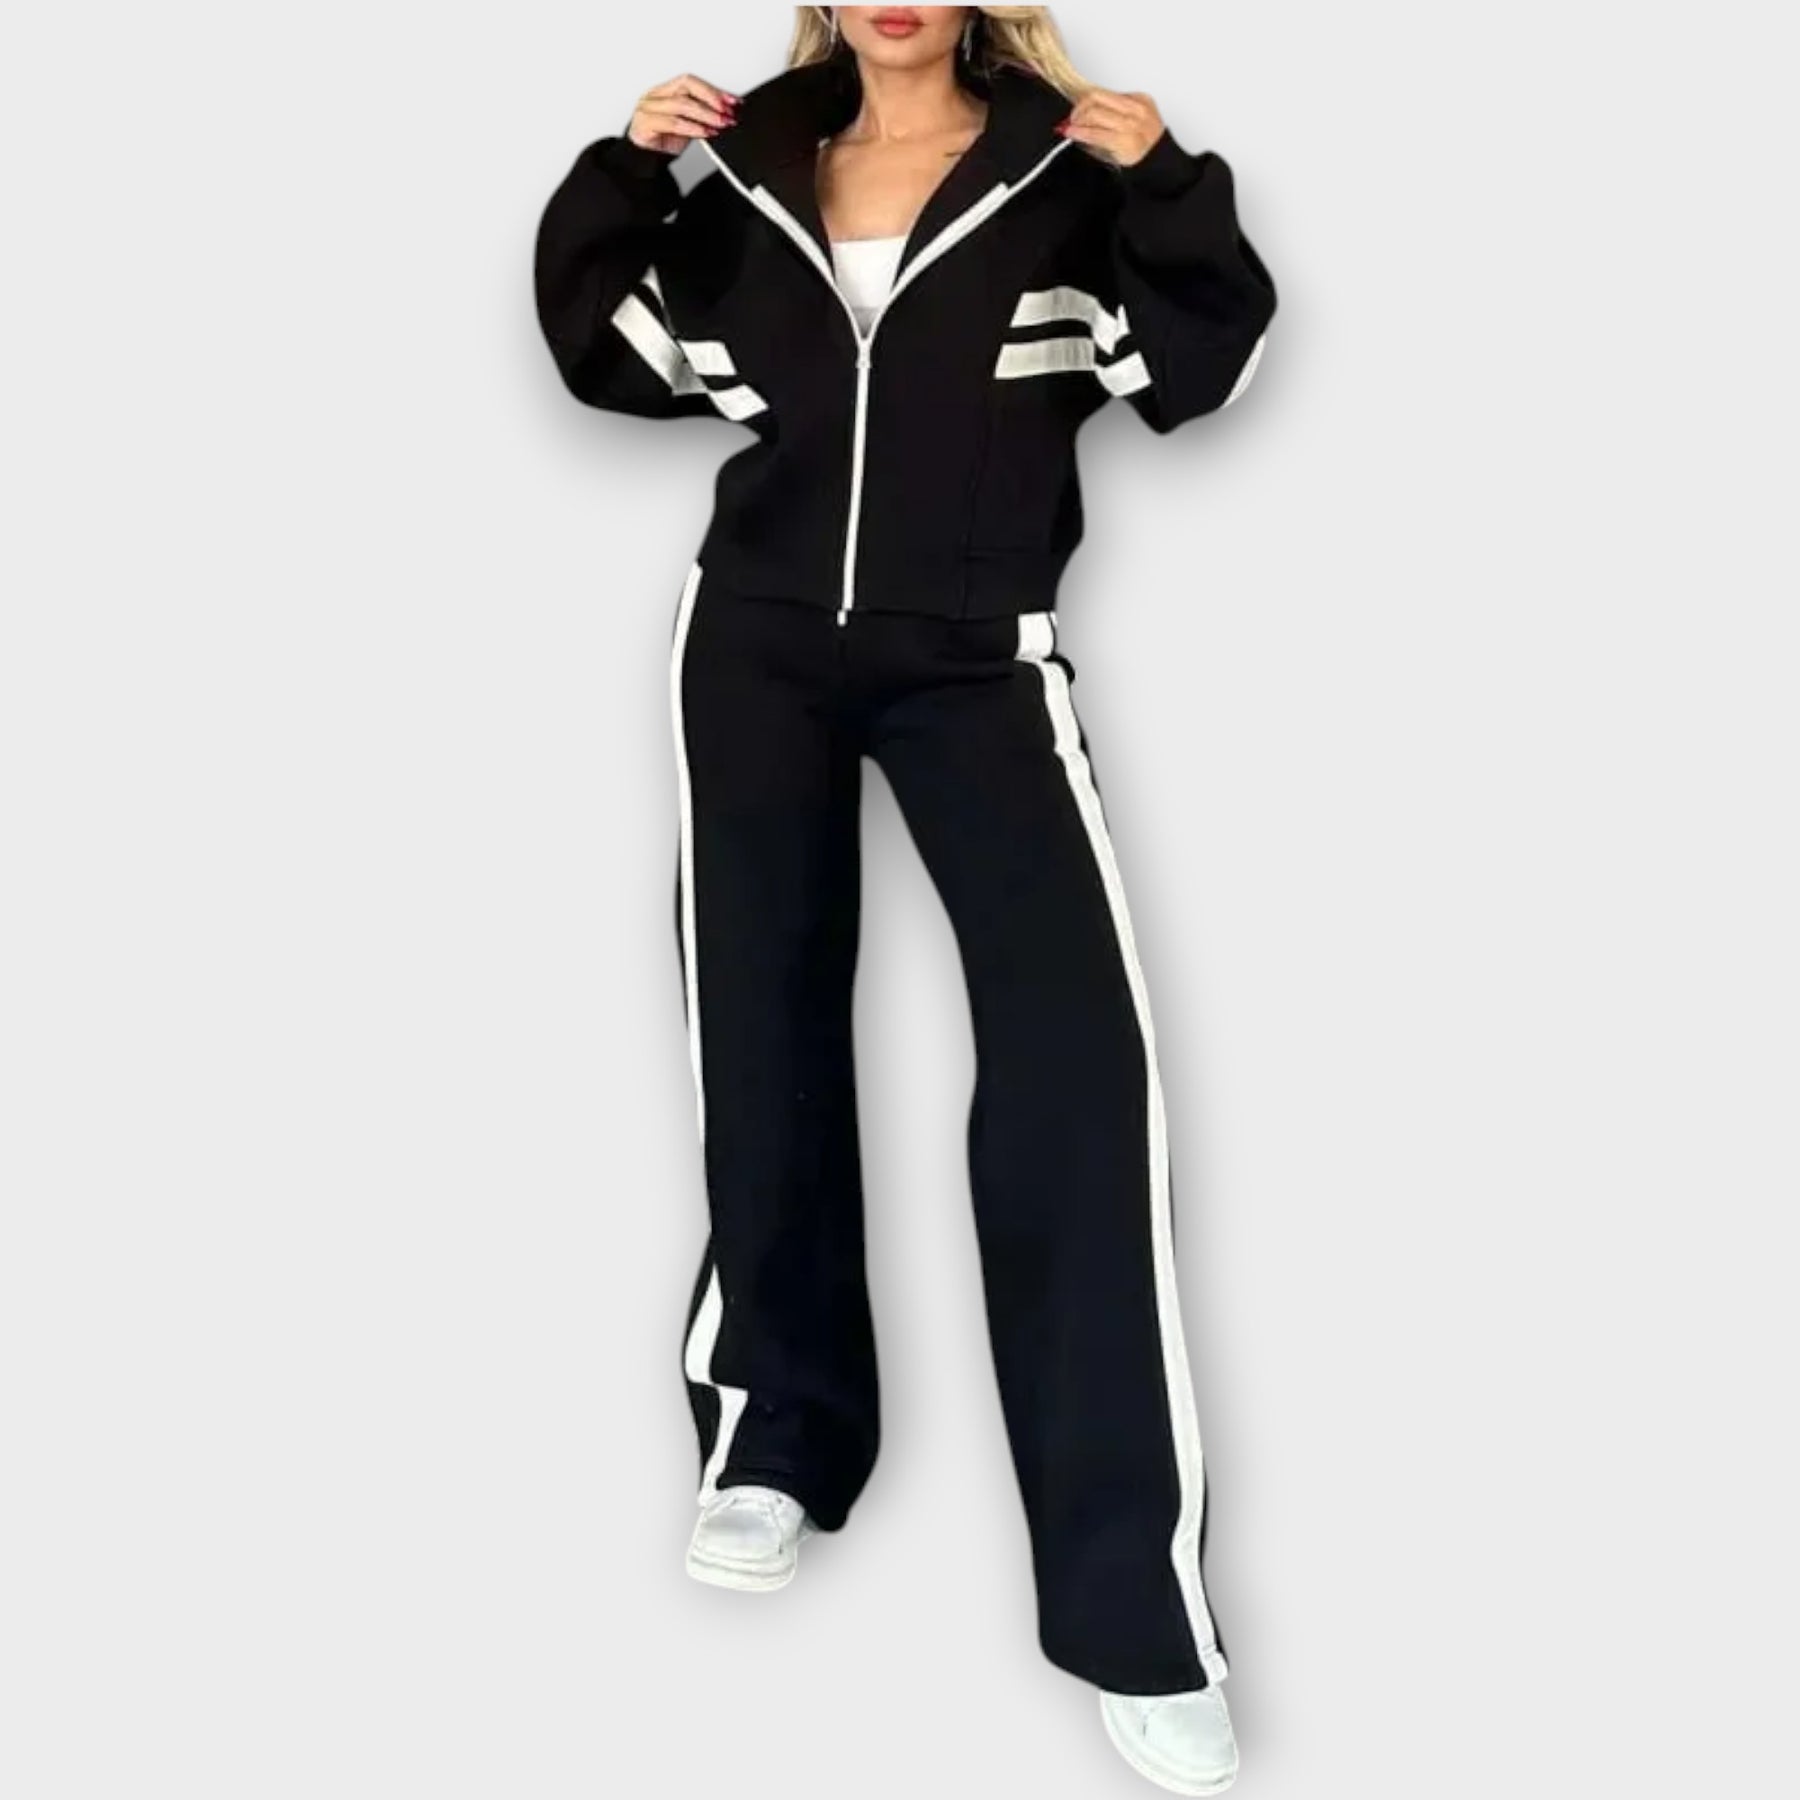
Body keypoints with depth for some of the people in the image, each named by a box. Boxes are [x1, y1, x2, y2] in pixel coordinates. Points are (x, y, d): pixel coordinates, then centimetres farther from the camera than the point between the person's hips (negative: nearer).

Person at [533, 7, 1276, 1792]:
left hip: (974, 656, -3)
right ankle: (778, 1437, 28)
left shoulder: (1060, 162, 2)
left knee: (1076, 1052, -16)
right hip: (760, 643, 4)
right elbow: (619, 356, 14)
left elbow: (1194, 368, -1)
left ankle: (1131, 1600, -10)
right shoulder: (754, 164, 11)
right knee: (763, 1036, 7)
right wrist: (616, 182, 1)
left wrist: (1168, 193, -15)